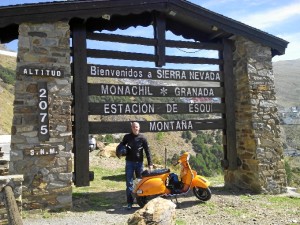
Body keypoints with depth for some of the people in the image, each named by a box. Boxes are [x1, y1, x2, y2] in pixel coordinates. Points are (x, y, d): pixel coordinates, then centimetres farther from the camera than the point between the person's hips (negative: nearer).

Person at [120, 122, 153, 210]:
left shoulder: (142, 138, -1)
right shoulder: (127, 137, 4)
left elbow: (147, 151, -1)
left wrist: (150, 163, -6)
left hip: (139, 162, 0)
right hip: (129, 162, 0)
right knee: (129, 183, -1)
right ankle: (129, 202, 5)